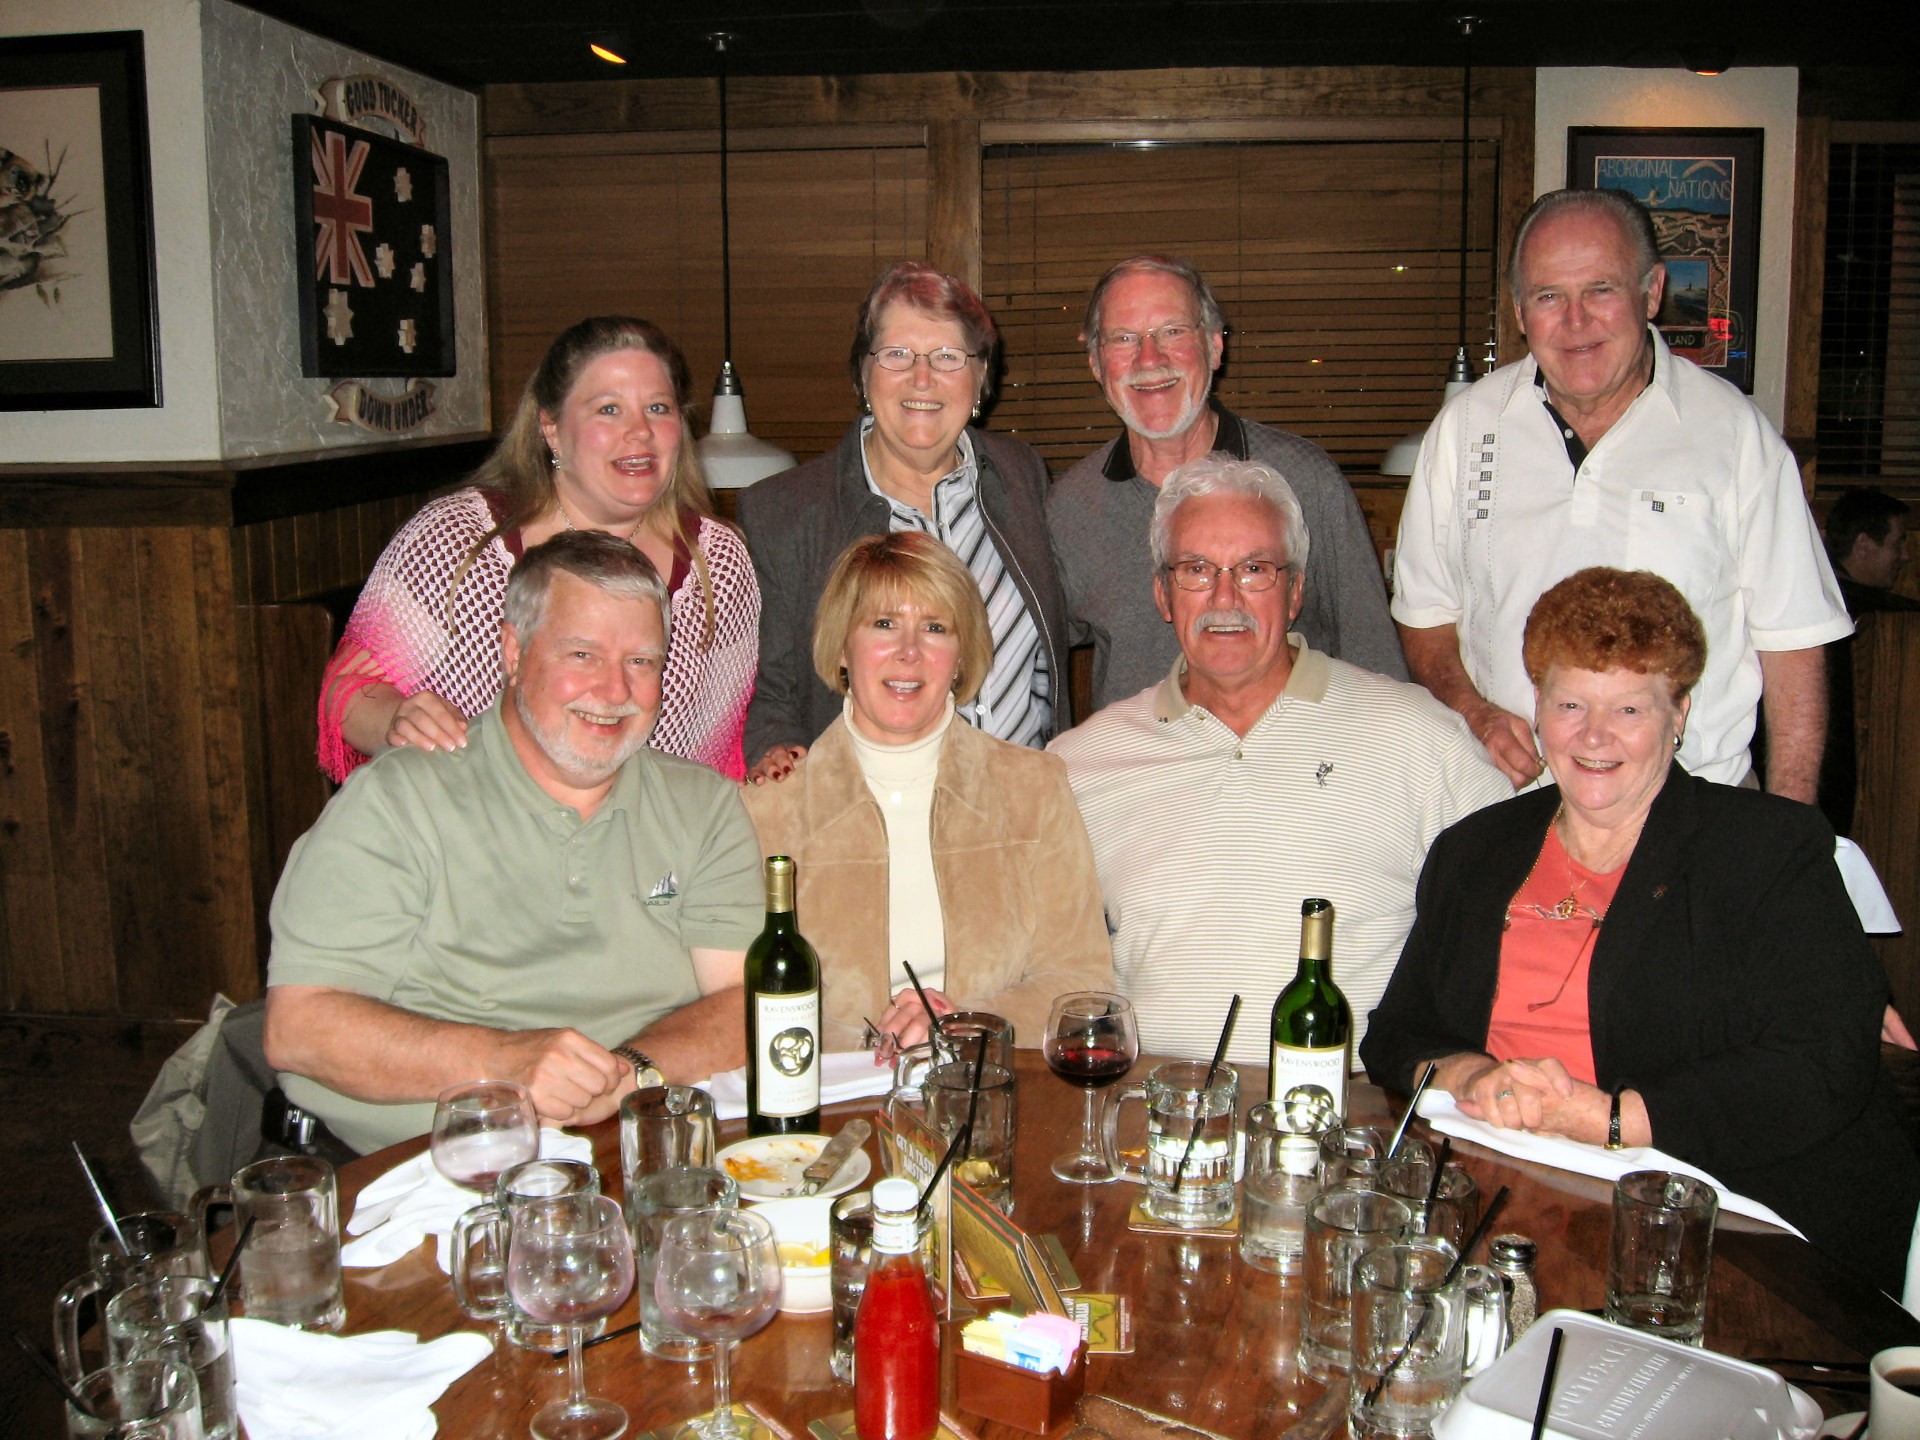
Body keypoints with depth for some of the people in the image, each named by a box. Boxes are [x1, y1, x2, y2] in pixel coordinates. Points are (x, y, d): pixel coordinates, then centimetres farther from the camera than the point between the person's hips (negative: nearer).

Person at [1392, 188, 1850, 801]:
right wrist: (1474, 713, -6)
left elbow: (1792, 642, 1)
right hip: (1510, 803, 1)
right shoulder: (1464, 427, 6)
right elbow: (1425, 613, 13)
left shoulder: (1736, 433, 1)